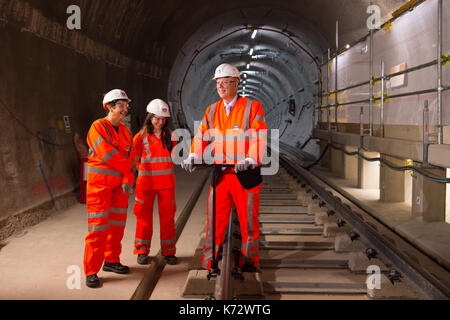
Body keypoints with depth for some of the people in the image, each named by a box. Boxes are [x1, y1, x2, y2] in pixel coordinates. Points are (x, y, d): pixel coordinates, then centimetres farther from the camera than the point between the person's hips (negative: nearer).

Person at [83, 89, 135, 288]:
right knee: (98, 226, -8)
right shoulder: (98, 127, -9)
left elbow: (129, 158, 7)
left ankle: (111, 260, 26)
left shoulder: (125, 131, 13)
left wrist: (128, 180, -7)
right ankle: (91, 271, -3)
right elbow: (107, 154, -18)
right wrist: (127, 167, -6)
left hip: (119, 184, 7)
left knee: (117, 224, 11)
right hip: (99, 183, -7)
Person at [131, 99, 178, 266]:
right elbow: (135, 158, 5)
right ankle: (142, 251, 18)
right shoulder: (141, 136, -1)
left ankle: (168, 252, 16)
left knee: (167, 216, 4)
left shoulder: (170, 136, 6)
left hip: (166, 181, 2)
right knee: (144, 216, 5)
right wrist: (145, 170, 6)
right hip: (146, 181, -2)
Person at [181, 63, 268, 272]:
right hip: (220, 174, 4)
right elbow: (202, 136, 9)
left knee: (248, 219, 5)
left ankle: (249, 260, 20)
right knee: (215, 218, 4)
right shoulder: (212, 110, 13)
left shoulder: (252, 107, -2)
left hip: (246, 174, -4)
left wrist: (249, 160, -26)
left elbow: (260, 137, -11)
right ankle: (209, 261, 14)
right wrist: (192, 157, -9)